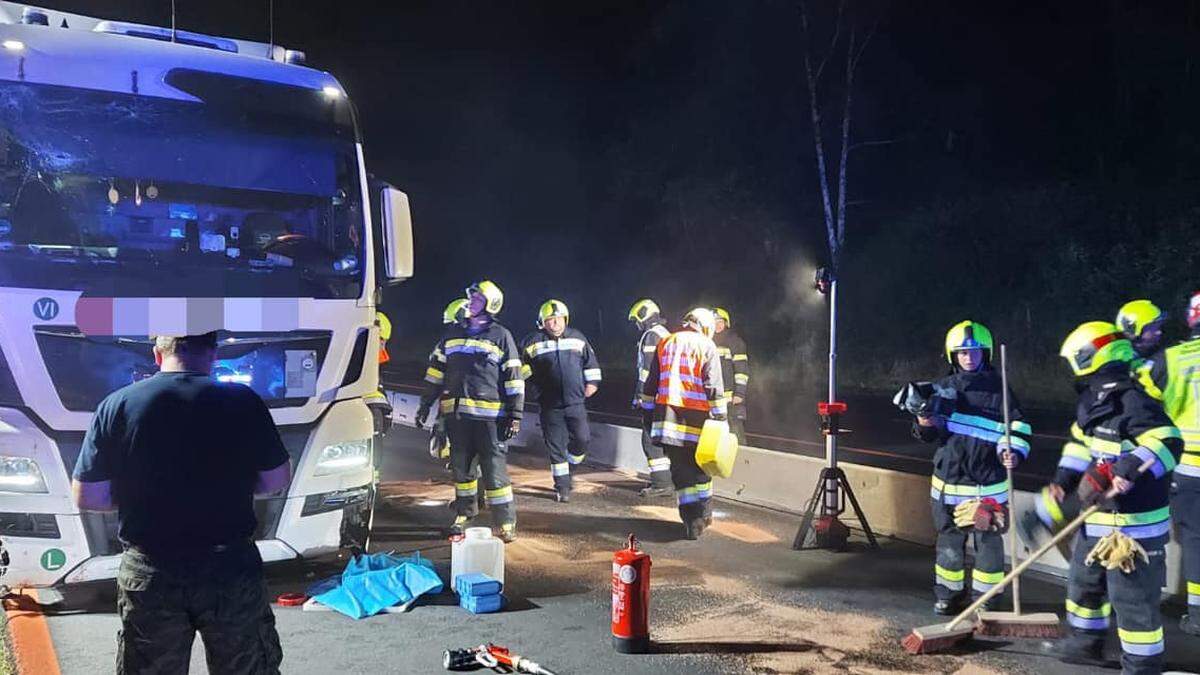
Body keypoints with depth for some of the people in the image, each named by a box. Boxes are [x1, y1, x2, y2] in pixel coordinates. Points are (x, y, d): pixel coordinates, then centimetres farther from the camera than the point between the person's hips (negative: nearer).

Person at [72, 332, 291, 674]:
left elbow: (87, 497, -2)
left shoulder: (116, 405, -6)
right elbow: (277, 480, 0)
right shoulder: (243, 402, -8)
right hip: (231, 569, -1)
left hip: (148, 576, 1)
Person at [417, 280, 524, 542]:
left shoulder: (501, 336, 2)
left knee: (494, 468, -5)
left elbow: (514, 378, 0)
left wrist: (515, 415, -5)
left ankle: (506, 522, 1)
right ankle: (464, 513, 27)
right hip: (455, 413, 5)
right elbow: (436, 369, 20)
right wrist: (426, 403, 16)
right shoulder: (452, 334, 15)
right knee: (460, 466, 12)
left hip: (489, 414, -5)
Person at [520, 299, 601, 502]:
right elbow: (524, 369, 7)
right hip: (550, 405, -2)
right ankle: (562, 485, 12)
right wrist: (537, 390, 0)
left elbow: (590, 361, 17)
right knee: (555, 446, 2)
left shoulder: (577, 337, 7)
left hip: (576, 401, 2)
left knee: (582, 439, 1)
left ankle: (571, 465, 31)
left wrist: (592, 382, 10)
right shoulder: (533, 342, -1)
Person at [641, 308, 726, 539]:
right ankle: (701, 517, 16)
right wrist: (721, 416, -4)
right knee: (700, 469, 12)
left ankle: (691, 521, 7)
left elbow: (651, 383, 14)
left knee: (680, 470, 7)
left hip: (668, 415, 3)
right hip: (696, 417, -3)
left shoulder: (665, 343, 12)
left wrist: (648, 408, 22)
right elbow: (714, 387, -8)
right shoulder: (706, 346, -1)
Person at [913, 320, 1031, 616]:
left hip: (988, 483, -3)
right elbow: (929, 435, 12)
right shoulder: (943, 388, 7)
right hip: (948, 480, 3)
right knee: (949, 539, 12)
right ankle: (948, 593, 25)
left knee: (988, 540, 2)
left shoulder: (999, 390, -1)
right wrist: (924, 424, -10)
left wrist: (1013, 453, -21)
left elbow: (1018, 430, -2)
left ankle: (985, 597, 16)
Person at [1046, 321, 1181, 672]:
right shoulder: (1091, 401, 10)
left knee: (1132, 596, -2)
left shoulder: (1132, 400, -21)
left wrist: (1124, 469, -38)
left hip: (1133, 522, -10)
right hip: (1097, 517, 10)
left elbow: (1168, 443, -29)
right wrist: (1061, 483, 11)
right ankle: (1086, 643, 41)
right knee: (1084, 581, 23)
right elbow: (1079, 445, 20)